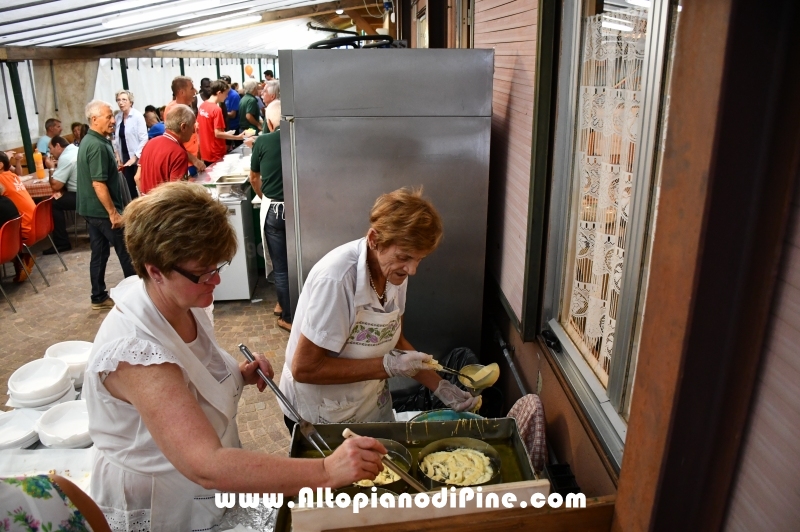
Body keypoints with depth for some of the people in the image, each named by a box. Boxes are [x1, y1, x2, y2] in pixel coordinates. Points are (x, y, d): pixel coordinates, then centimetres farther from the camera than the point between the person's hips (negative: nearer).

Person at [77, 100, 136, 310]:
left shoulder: (89, 141, 11)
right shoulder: (98, 146, -21)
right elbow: (98, 184, -25)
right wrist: (113, 212, -22)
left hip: (92, 209, 10)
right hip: (103, 210, -10)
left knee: (99, 253, 14)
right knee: (127, 253, 2)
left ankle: (99, 298, 21)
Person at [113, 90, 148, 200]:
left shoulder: (138, 116, -9)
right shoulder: (118, 117, 8)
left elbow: (144, 139, -13)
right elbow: (117, 138, 13)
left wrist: (135, 157, -15)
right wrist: (117, 155, 4)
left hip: (138, 159, -5)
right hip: (125, 159, 5)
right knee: (129, 187, 8)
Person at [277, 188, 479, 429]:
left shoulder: (395, 271, -10)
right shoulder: (336, 279, -31)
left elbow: (393, 341, 3)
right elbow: (304, 368, -26)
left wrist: (439, 386, -5)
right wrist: (387, 366, -28)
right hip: (320, 418, -6)